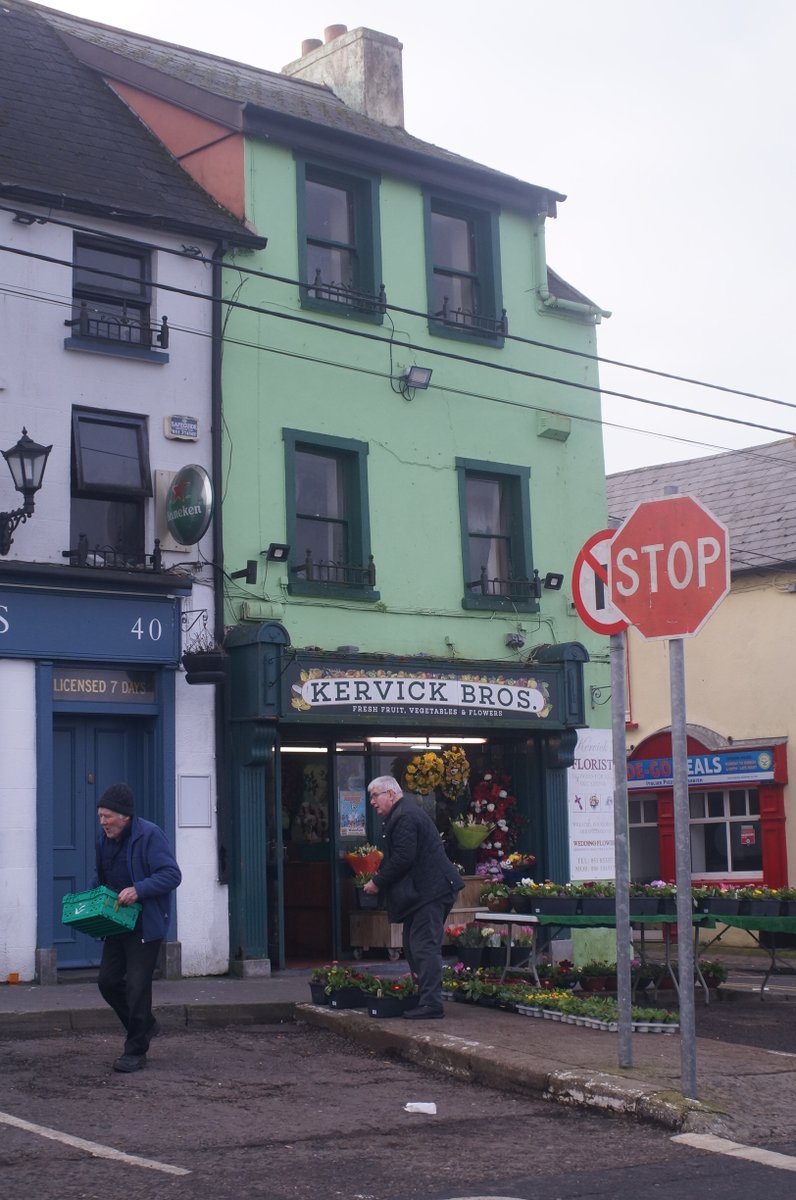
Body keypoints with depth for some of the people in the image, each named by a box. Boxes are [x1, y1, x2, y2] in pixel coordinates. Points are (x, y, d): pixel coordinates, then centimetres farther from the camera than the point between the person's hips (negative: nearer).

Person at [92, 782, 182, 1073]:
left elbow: (172, 875, -21)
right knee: (108, 980, 9)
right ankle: (144, 1025, 30)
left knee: (137, 986, -5)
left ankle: (136, 1051, 6)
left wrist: (138, 890, -31)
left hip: (145, 925, -8)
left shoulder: (149, 835, -17)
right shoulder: (104, 838, 7)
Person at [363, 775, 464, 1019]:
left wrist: (378, 882, -12)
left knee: (424, 946, -11)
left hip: (429, 891, -12)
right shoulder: (403, 813, 19)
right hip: (425, 890, 12)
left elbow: (402, 859, -22)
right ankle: (422, 997, 19)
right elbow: (395, 856, 24)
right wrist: (379, 878, 11)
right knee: (413, 946, 15)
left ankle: (431, 1004, -11)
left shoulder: (405, 816, -16)